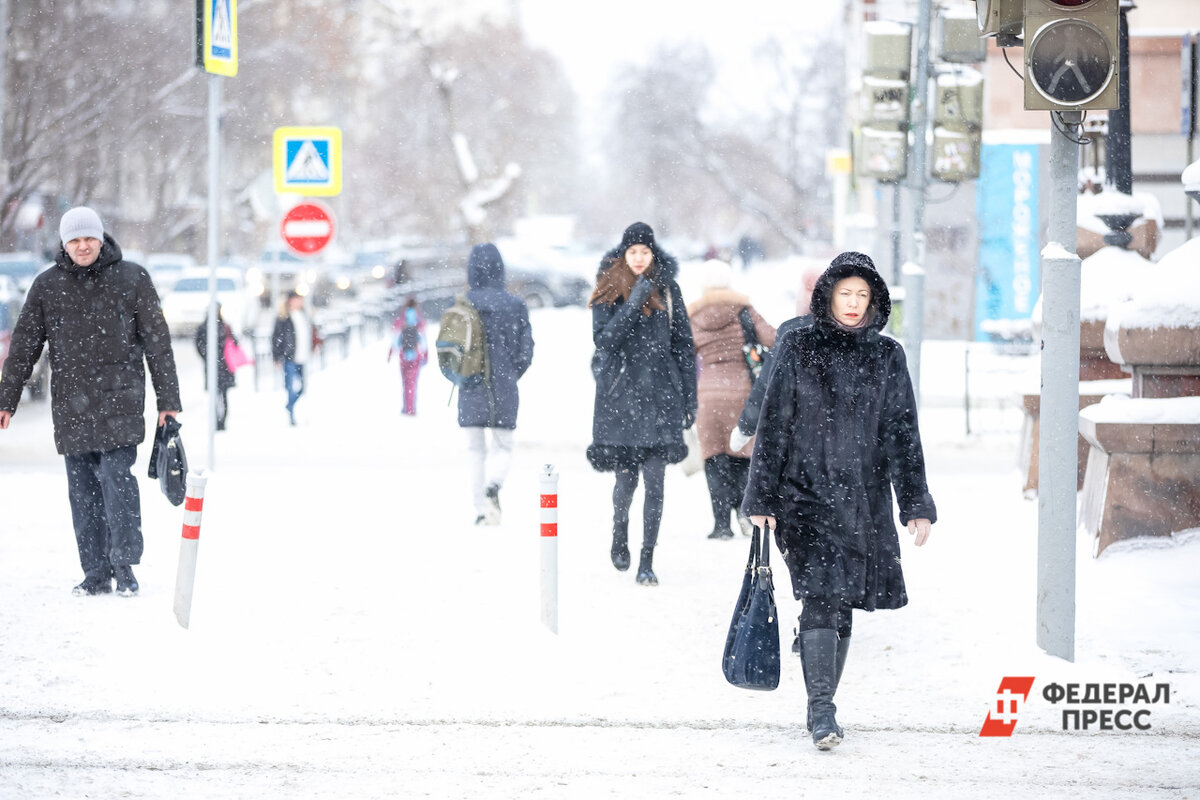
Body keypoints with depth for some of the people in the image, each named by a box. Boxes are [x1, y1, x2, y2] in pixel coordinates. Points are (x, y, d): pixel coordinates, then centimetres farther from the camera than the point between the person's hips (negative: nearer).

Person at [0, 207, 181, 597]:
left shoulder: (131, 279, 3)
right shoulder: (47, 286, 7)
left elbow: (157, 340, 4)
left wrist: (168, 399, 2)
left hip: (120, 399, -3)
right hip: (71, 403, 3)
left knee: (116, 477, -13)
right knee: (82, 488, 2)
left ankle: (124, 565, -7)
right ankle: (96, 573, 7)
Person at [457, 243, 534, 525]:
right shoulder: (515, 305, -4)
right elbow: (525, 352, -2)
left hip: (471, 389, 0)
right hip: (504, 389, 0)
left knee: (475, 449, 11)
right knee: (503, 447, 11)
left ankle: (481, 511, 6)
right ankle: (493, 486, -19)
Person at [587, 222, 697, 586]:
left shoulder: (667, 289, 7)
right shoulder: (607, 291, 3)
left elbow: (684, 345, 10)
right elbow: (604, 339, -10)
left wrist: (690, 398, 6)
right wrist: (633, 303, -19)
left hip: (660, 395, 1)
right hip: (620, 396, -1)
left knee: (655, 480, -6)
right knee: (626, 478, 4)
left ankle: (647, 561, -2)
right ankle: (619, 535, 35)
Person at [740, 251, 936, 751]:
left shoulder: (887, 357, 7)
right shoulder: (798, 349, 2)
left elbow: (903, 433, 8)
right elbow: (773, 425, 2)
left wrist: (916, 505, 2)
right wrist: (761, 499, -2)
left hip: (864, 498, 3)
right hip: (806, 492, -3)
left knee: (842, 604, 5)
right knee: (821, 596, -15)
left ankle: (821, 711, 15)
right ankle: (822, 713, -19)